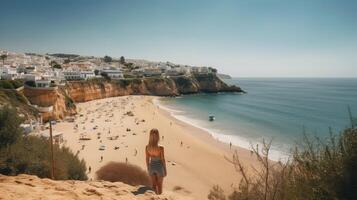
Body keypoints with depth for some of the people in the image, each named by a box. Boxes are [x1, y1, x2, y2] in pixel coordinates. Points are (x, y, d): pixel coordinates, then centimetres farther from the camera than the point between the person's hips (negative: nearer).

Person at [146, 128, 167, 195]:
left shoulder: (147, 147, -17)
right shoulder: (160, 148, -28)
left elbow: (147, 159, -4)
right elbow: (163, 160, -16)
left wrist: (148, 168, 13)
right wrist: (165, 170, -1)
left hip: (151, 166, 3)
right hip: (159, 167, -3)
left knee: (154, 184, 24)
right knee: (159, 185, 19)